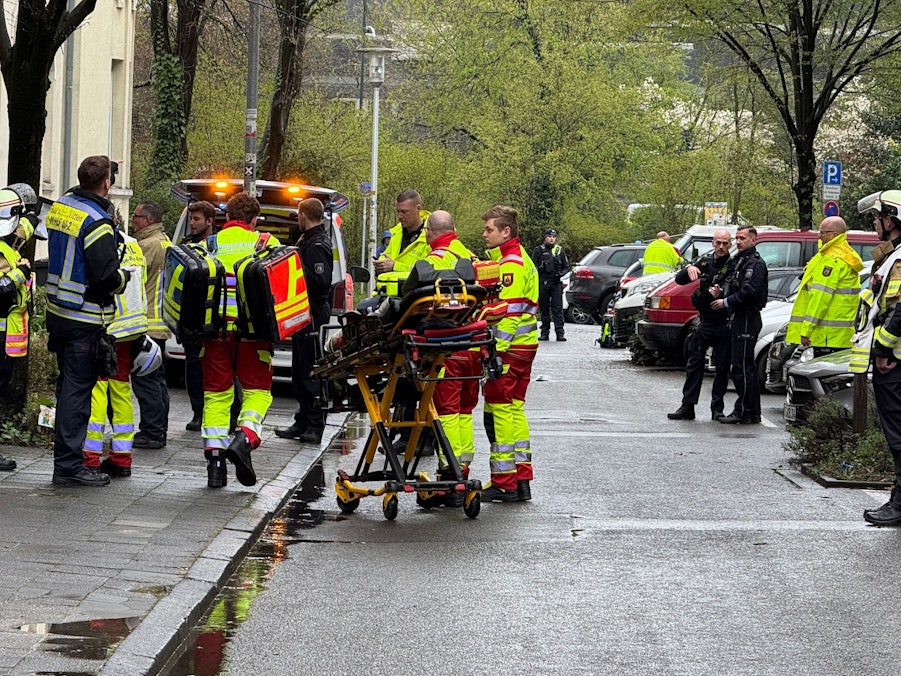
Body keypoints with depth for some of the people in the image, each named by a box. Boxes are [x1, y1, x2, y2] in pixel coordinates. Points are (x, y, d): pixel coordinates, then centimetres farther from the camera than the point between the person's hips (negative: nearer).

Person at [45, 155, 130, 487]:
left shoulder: (59, 207, 8)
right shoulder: (96, 221, -19)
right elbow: (106, 276, -23)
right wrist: (125, 276, -2)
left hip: (57, 310, 9)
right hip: (84, 319, -9)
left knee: (68, 385, 17)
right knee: (78, 388, -5)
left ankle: (66, 457, 24)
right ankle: (68, 465, -3)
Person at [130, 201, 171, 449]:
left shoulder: (147, 245, -15)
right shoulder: (166, 242, 17)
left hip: (146, 323, -10)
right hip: (161, 322, 10)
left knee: (144, 379, -8)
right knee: (157, 378, 15)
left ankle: (151, 433, -9)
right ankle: (159, 431, 19)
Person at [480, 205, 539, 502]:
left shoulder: (511, 263, -15)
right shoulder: (516, 259, 19)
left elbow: (509, 312, -21)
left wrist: (495, 351, -22)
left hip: (510, 348, -10)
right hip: (523, 346, 10)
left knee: (499, 409, -6)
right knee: (514, 408, 14)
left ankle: (504, 483, -4)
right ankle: (521, 480, 17)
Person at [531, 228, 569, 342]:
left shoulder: (559, 250, 12)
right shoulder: (539, 250, 7)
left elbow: (566, 267, 15)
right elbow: (533, 266, 6)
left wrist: (561, 274, -4)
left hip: (556, 282, 0)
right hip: (543, 283, 0)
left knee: (557, 308, -7)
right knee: (544, 308, 6)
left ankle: (560, 333, -9)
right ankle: (545, 332, 12)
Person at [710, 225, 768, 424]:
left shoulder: (755, 264, -11)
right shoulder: (738, 261, 20)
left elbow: (748, 292, -21)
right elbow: (733, 287, 25)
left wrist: (726, 302, -13)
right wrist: (720, 292, 4)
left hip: (747, 319, -11)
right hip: (739, 319, 11)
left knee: (742, 367, -10)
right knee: (747, 367, 13)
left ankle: (743, 412, -9)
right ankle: (753, 413, 17)